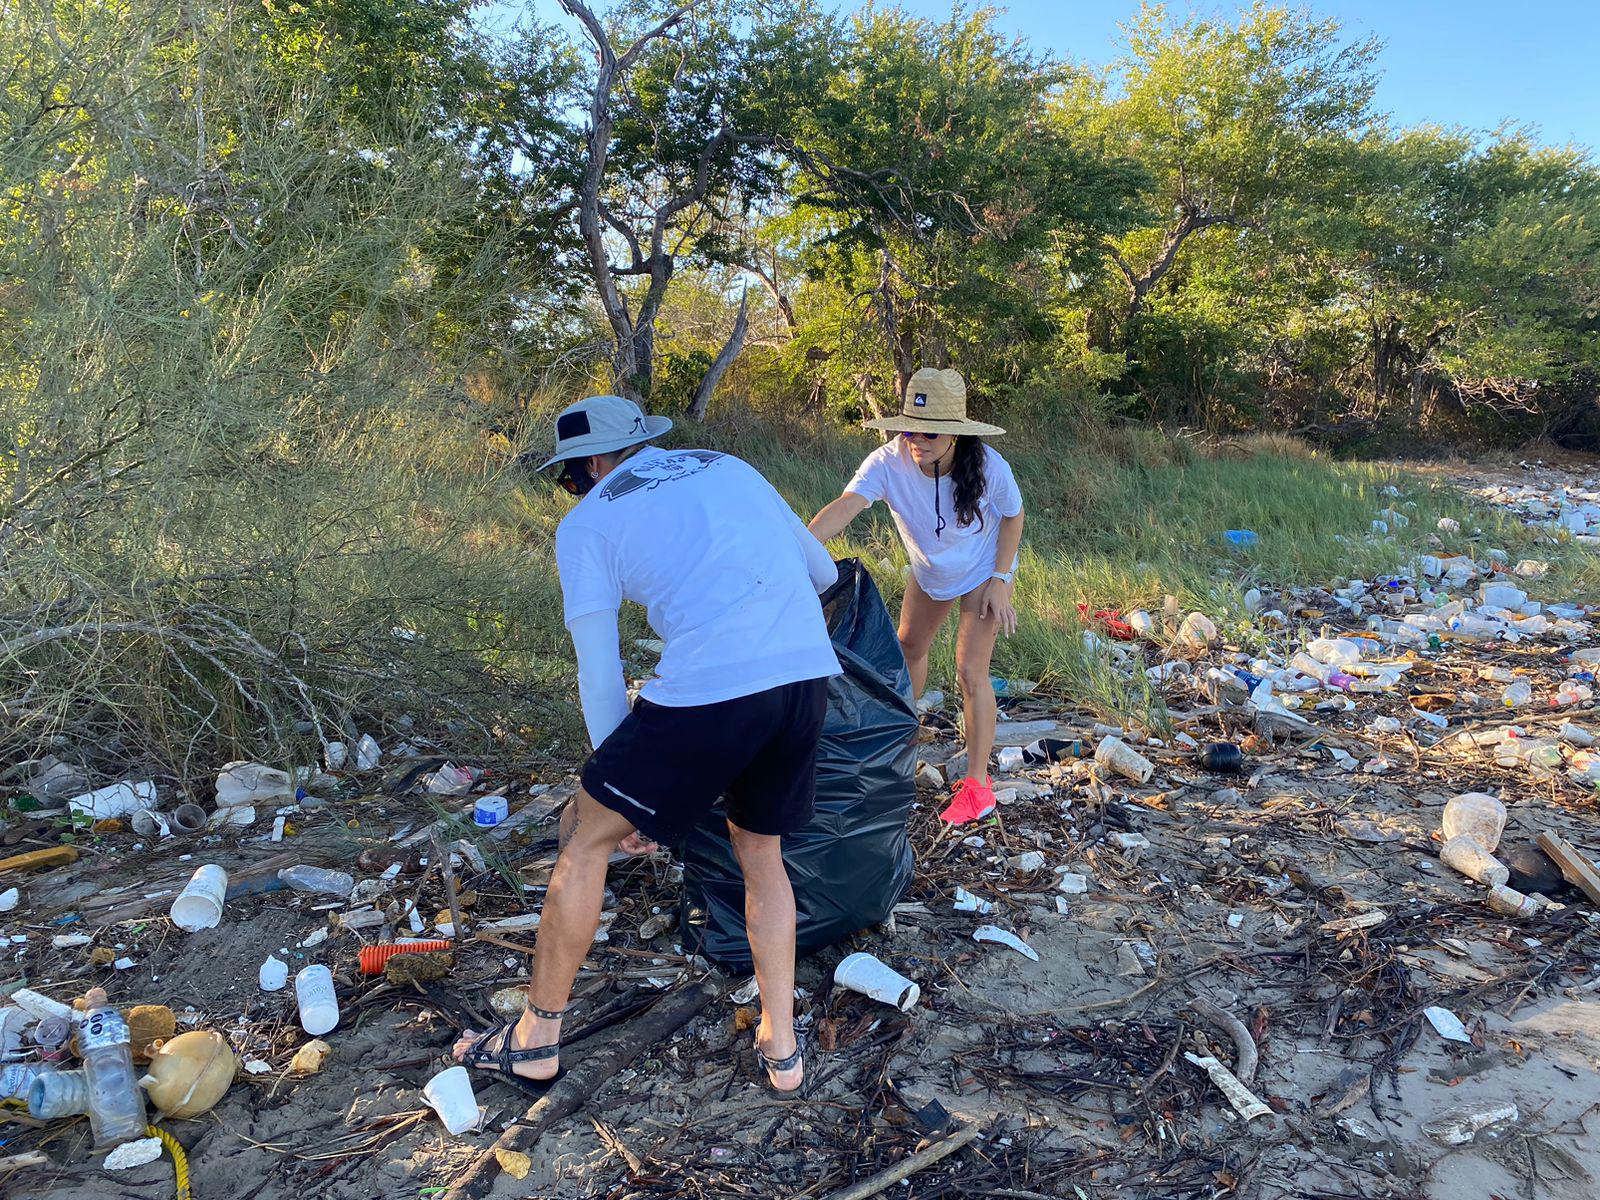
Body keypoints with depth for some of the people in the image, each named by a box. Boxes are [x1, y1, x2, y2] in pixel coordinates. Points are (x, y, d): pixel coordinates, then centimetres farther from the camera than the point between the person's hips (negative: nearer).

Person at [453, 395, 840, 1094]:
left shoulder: (586, 524, 11)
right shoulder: (728, 467, 24)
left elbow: (599, 678, 8)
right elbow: (823, 571, 30)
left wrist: (620, 786, 19)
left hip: (710, 687, -5)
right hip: (809, 673, 6)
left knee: (585, 835, 15)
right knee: (760, 851, 26)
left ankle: (535, 1043, 27)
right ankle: (781, 1049, 32)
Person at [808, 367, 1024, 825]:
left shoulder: (988, 466, -33)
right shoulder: (889, 462, -33)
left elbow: (1012, 516, -13)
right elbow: (845, 506, -49)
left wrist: (1000, 581, -18)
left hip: (985, 572, -3)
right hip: (929, 571, 4)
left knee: (971, 671, -10)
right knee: (909, 647, 19)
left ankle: (978, 786, 2)